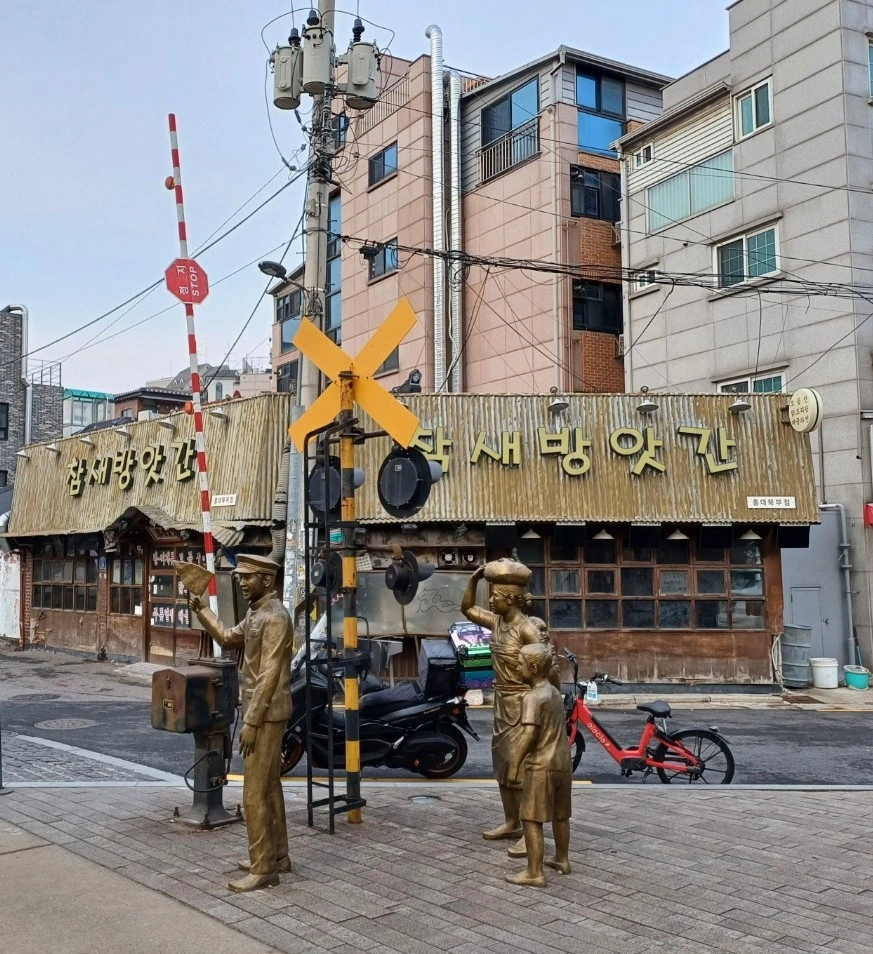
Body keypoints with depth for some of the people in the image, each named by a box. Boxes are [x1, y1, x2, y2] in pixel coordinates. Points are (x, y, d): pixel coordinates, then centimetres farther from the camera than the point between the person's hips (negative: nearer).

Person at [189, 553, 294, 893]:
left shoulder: (274, 617, -20)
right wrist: (202, 611, 15)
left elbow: (269, 676, -23)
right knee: (269, 787, 17)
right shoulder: (256, 613, 11)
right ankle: (277, 855, 27)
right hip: (263, 712, 10)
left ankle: (263, 869, 3)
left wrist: (250, 722, -22)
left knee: (255, 794, -5)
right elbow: (228, 639, 25)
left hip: (266, 715, -10)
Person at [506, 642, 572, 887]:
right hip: (563, 762, 9)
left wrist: (514, 764, -19)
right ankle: (562, 859, 35)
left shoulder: (533, 697, -17)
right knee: (560, 815, 21)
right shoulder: (554, 692, 10)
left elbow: (529, 734, -24)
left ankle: (534, 873, -1)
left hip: (541, 765, -9)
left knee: (531, 819, -2)